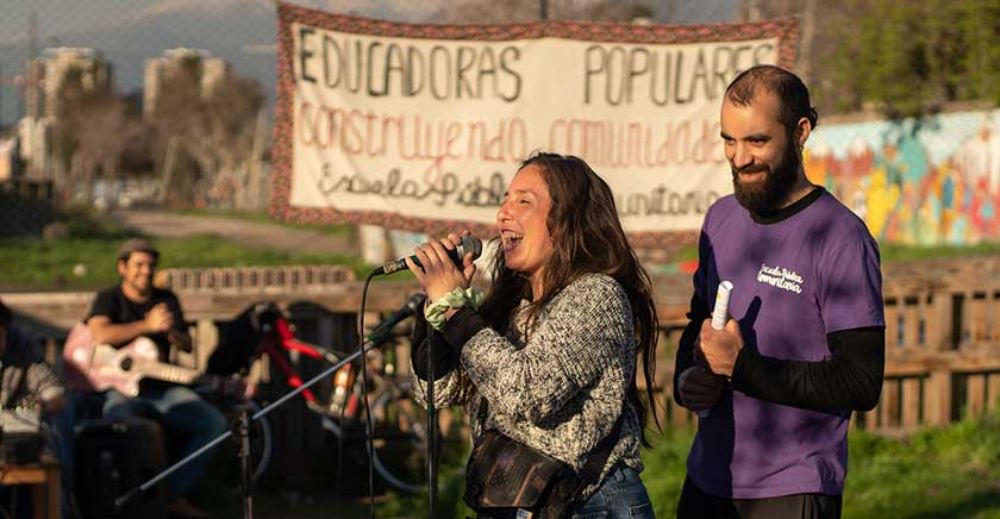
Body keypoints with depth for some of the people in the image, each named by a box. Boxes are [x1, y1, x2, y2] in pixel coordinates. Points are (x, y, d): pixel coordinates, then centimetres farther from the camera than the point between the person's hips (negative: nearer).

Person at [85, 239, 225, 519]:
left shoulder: (166, 299, 16)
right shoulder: (109, 299, 2)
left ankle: (176, 494, -6)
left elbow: (187, 346, 17)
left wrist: (172, 332, -7)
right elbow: (100, 334, -19)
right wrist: (147, 325, -19)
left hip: (163, 388, 5)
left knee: (213, 422, -14)